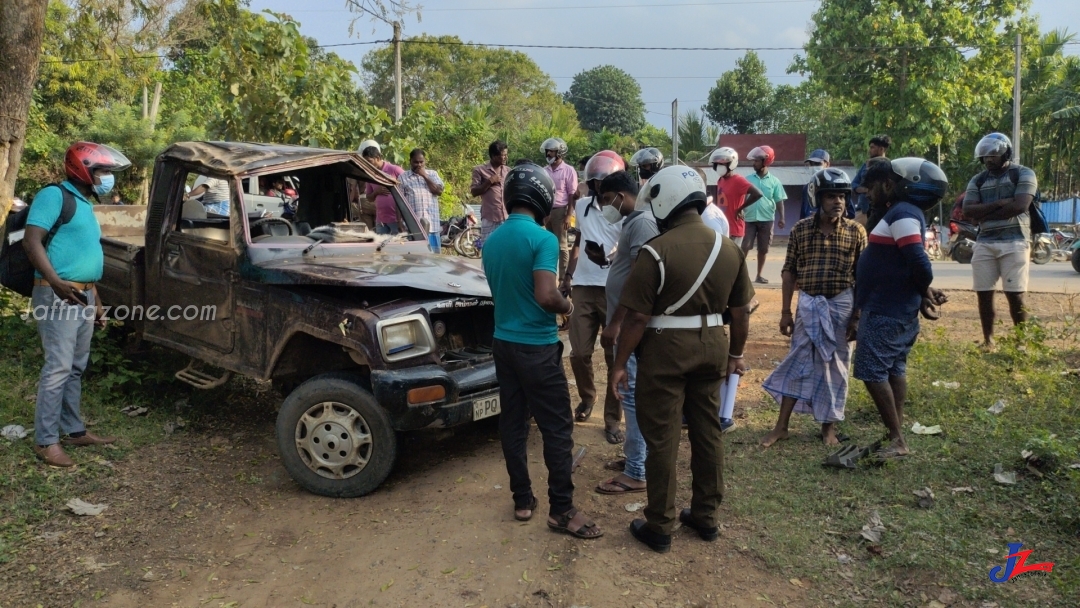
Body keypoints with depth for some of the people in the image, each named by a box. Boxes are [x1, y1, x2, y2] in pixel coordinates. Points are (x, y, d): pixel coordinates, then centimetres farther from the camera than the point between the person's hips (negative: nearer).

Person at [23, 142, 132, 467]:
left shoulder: (85, 205, 19)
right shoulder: (54, 196, -8)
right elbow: (31, 241, -19)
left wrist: (96, 302, 23)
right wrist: (57, 283, -30)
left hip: (83, 296, 9)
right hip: (58, 297, -9)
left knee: (76, 368, 13)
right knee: (58, 368, -9)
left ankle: (74, 430, 21)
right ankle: (46, 441, -2)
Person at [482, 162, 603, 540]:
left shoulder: (491, 241, 7)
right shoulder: (542, 239, -17)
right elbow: (546, 297, -26)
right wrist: (567, 306, -4)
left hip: (503, 343, 8)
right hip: (537, 346, -7)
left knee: (513, 423, 12)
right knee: (557, 428, 1)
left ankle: (522, 500, 22)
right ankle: (561, 509, 7)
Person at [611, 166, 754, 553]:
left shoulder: (657, 251, -16)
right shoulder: (728, 248, 3)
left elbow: (637, 317, -15)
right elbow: (741, 310, 9)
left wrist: (620, 363, -5)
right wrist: (736, 354, 21)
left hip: (666, 349, -6)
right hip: (712, 346, 6)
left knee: (663, 439, 5)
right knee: (707, 431, 17)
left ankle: (659, 527, 16)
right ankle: (706, 516, 30)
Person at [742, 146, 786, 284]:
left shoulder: (774, 181, 1)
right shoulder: (748, 179, 3)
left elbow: (779, 201, 2)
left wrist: (781, 218, -7)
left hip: (766, 220, 0)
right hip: (749, 219, 0)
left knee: (763, 249, 8)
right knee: (745, 247, -6)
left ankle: (759, 275, 18)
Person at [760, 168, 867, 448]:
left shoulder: (856, 231, -3)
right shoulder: (801, 229, -2)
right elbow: (789, 271, 2)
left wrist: (858, 315, -3)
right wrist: (785, 311, 0)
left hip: (842, 306, 0)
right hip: (808, 304, 0)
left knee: (835, 365, 8)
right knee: (798, 362, 4)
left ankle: (828, 426, 23)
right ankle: (781, 426, 11)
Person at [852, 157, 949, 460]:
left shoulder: (902, 214, -18)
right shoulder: (900, 212, 15)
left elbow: (919, 261, -24)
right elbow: (914, 262, 19)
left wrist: (925, 292, -8)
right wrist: (923, 294, 12)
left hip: (886, 311, -11)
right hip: (895, 309, 11)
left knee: (872, 372, -8)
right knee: (894, 370, 13)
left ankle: (897, 440, -2)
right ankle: (896, 436, 21)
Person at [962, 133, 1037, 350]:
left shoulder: (1023, 174, 1)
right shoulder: (977, 181, 13)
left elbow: (1019, 206, -13)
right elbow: (968, 212, 0)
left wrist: (984, 213, -6)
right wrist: (998, 204, -12)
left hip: (1015, 241, -4)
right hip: (984, 243, 4)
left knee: (1015, 295, -3)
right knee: (983, 293, 4)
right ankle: (988, 340, 15)